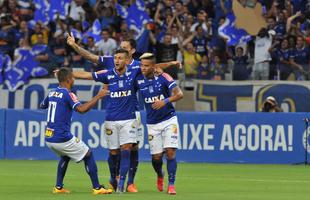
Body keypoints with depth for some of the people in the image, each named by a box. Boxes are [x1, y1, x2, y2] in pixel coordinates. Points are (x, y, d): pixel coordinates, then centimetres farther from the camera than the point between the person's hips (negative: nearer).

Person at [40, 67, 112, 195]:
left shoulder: (52, 93, 10)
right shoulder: (67, 94, -12)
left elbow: (42, 106, 30)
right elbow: (81, 109, -27)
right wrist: (98, 97, -21)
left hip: (49, 138, 8)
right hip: (62, 138, -8)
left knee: (65, 156, 33)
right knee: (88, 155, 6)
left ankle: (58, 187, 25)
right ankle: (97, 188, 3)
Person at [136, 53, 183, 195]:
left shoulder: (163, 77, -10)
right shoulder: (139, 80, -2)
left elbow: (179, 94, -13)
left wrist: (166, 101, -26)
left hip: (169, 120, -2)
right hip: (152, 123, 2)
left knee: (170, 152, -12)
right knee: (156, 156, 2)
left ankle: (171, 185, -8)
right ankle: (160, 176, 34)